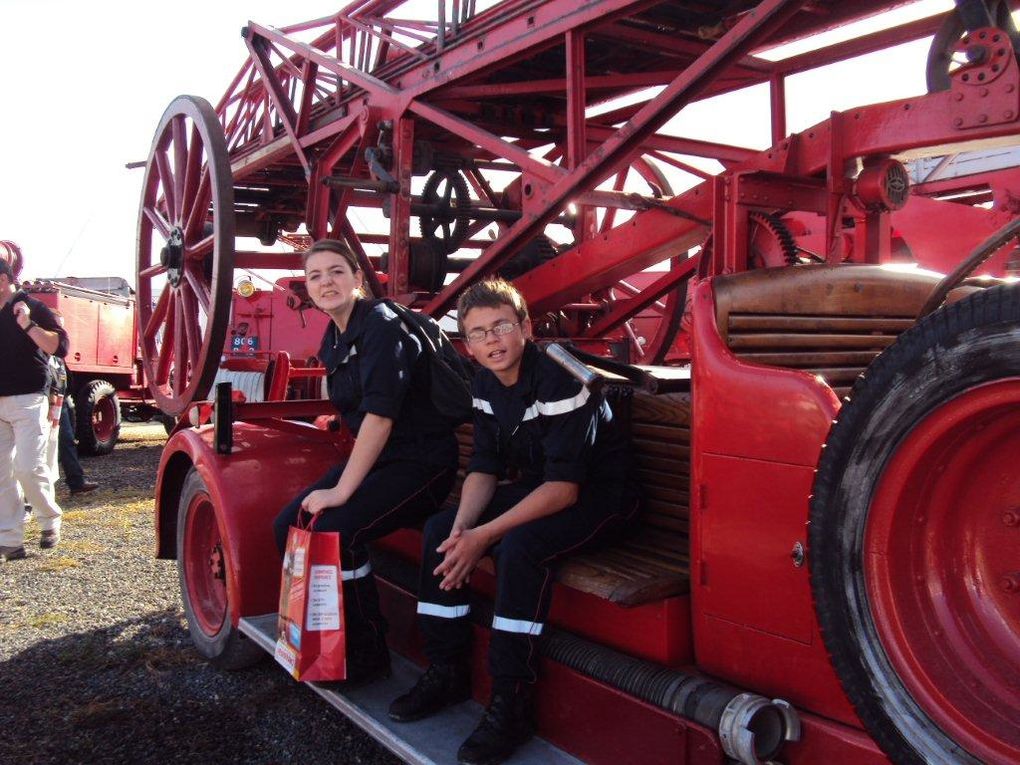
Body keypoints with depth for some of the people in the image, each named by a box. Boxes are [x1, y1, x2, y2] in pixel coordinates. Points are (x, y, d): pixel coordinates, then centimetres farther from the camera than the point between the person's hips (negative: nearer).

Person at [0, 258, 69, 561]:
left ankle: (50, 520, 15)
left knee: (28, 467, -9)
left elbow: (60, 346, -14)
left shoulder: (32, 308, -3)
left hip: (27, 400, -6)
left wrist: (28, 324, -22)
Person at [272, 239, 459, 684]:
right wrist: (338, 480, 7)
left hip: (420, 462, -9)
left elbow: (380, 413, -25)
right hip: (376, 459, 9)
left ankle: (367, 657, -7)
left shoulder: (382, 325, -17)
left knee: (336, 530, -25)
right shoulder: (333, 340, 9)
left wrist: (342, 490, -25)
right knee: (289, 526, -1)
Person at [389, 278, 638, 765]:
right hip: (538, 487, 8)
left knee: (520, 546, -34)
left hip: (598, 495, -8)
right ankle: (446, 673, 7)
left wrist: (484, 535, -31)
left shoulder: (558, 380, -26)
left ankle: (511, 705, -21)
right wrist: (462, 527, -18)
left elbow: (564, 488, -29)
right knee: (440, 530, -3)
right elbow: (484, 468, 2)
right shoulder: (486, 385, -1)